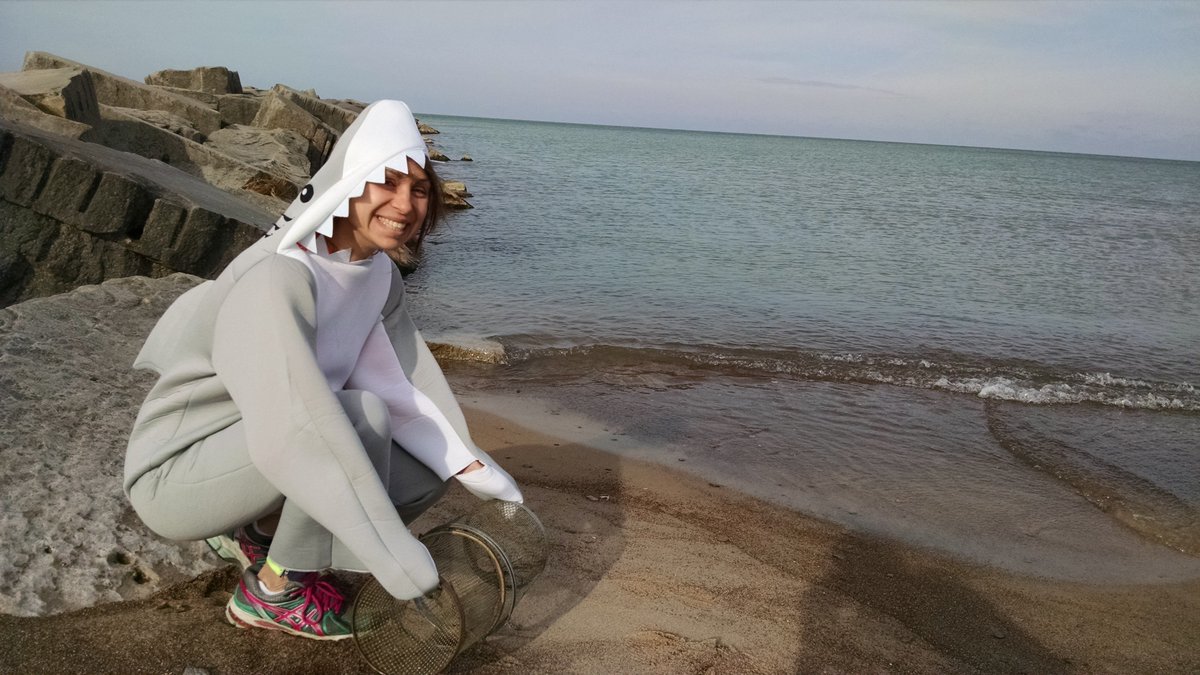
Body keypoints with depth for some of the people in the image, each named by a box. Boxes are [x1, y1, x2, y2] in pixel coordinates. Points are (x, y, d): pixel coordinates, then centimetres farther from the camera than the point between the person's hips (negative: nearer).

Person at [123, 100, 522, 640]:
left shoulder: (379, 274, -3)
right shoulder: (278, 278, -30)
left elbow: (398, 388, -2)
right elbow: (295, 431, -38)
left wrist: (474, 469, -12)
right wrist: (397, 560, -38)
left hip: (252, 455, 8)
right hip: (176, 474, -8)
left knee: (431, 472, -1)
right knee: (363, 416, -30)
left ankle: (254, 532, 11)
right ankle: (273, 592, -9)